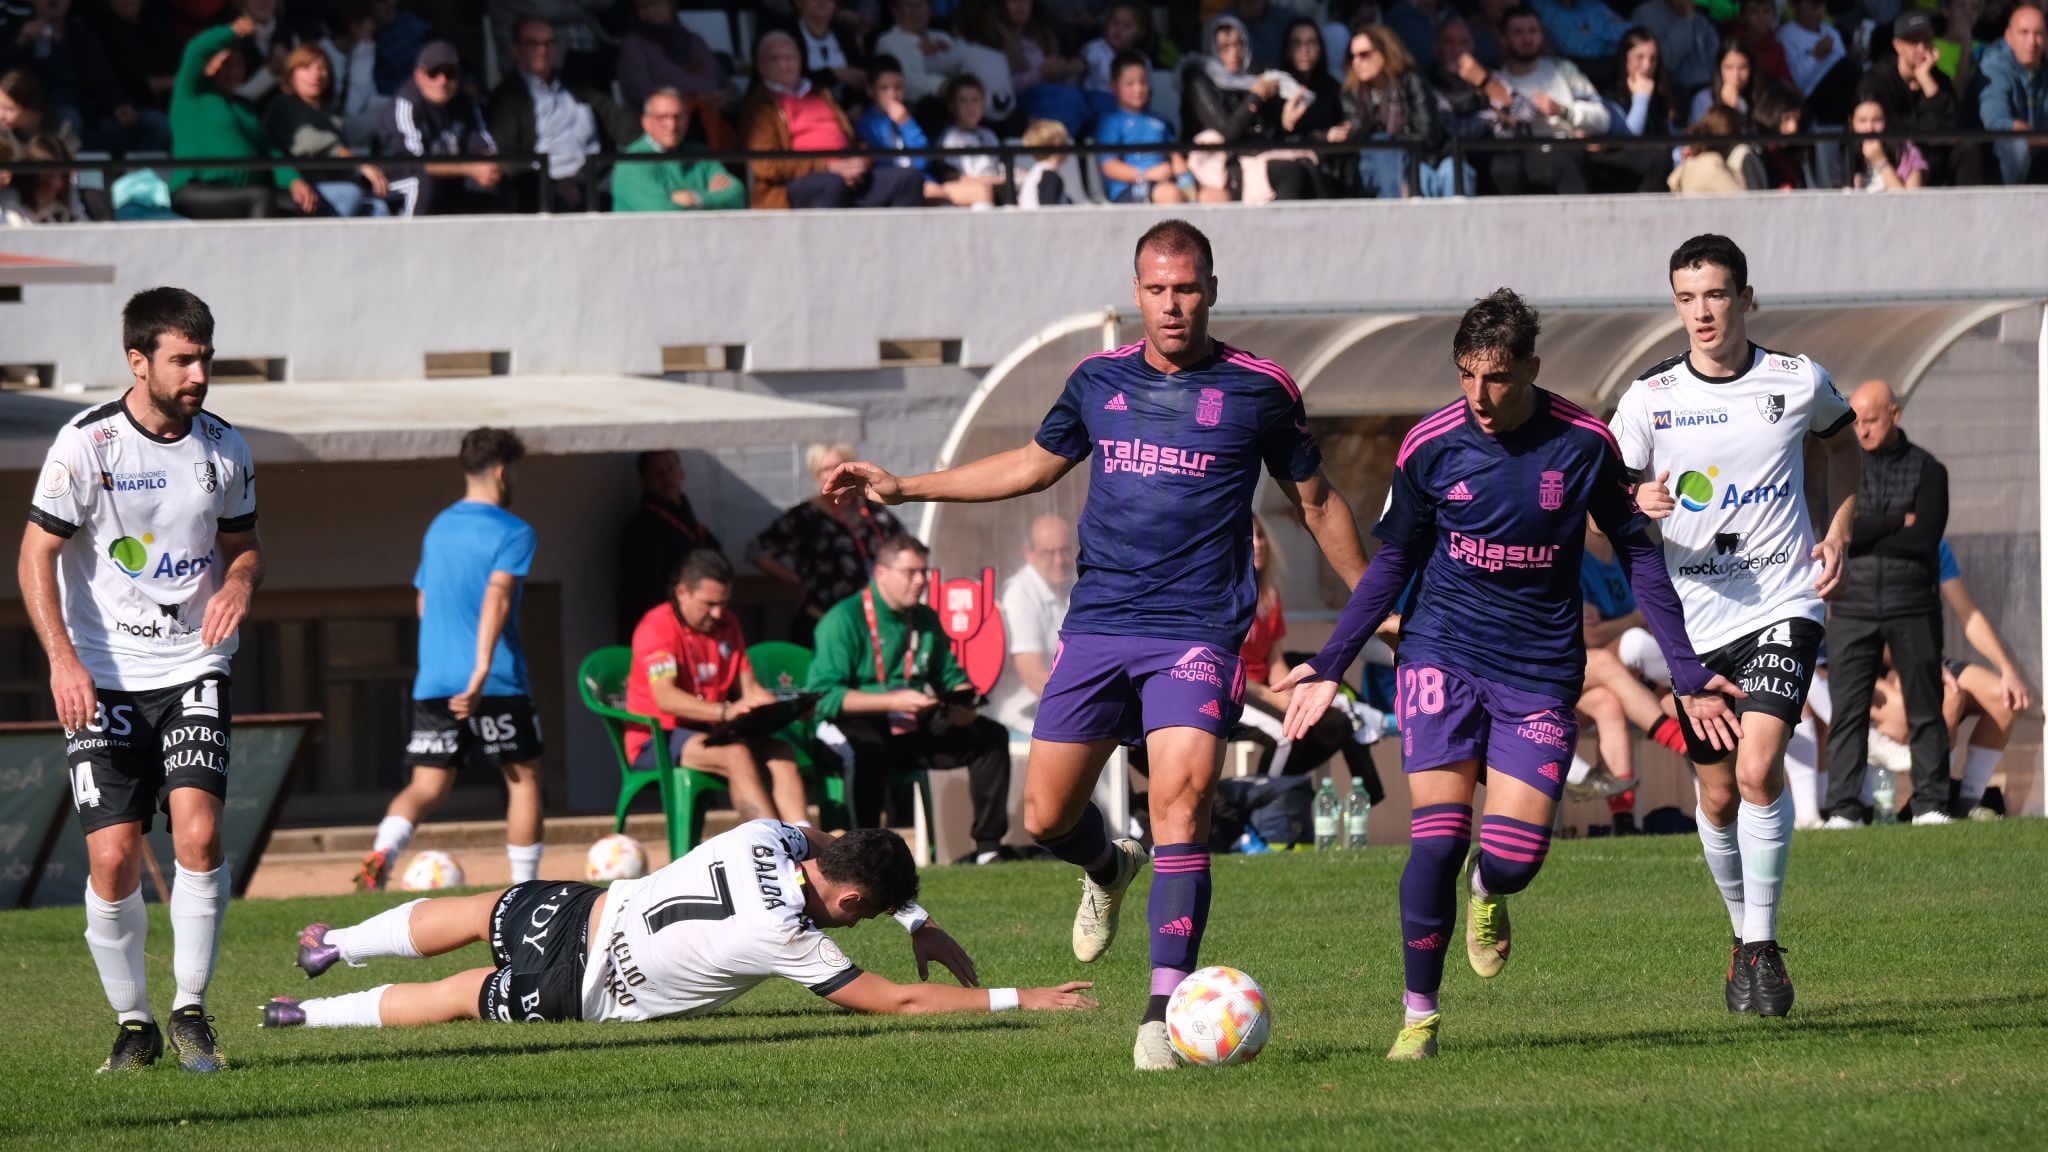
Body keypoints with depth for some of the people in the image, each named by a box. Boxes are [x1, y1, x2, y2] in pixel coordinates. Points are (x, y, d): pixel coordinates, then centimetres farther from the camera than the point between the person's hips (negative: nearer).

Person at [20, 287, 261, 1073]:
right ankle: (133, 1023, 11)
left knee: (198, 830, -17)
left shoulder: (223, 448, 2)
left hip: (193, 665, 2)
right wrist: (62, 657, -19)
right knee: (113, 854, -8)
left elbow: (244, 543, 17)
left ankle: (191, 1009, -3)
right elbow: (37, 554, -7)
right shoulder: (86, 444, -10)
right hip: (104, 677, -2)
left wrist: (239, 582, -8)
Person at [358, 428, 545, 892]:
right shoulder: (513, 532, -5)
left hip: (433, 683, 5)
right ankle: (525, 889, 11)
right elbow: (497, 596, -19)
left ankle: (382, 850, -24)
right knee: (523, 777, 10)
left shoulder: (438, 528, 15)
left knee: (427, 787, 4)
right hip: (498, 684, -5)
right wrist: (482, 671, -27)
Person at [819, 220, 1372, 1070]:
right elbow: (1036, 464, 25)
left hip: (1197, 633, -4)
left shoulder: (1259, 390, 0)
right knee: (1046, 817, 4)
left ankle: (1165, 1009, -21)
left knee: (1181, 800, -21)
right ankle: (1109, 869, 41)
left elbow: (1315, 501, 13)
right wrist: (899, 487, 24)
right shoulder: (1099, 381, 8)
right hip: (1097, 625, 4)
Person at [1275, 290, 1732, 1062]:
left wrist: (1687, 673, 2)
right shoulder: (1429, 447, -4)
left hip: (1540, 672, 0)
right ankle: (1419, 1014, 1)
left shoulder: (1584, 445, -7)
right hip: (1443, 651, 0)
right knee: (1438, 836, -14)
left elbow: (1638, 554, 5)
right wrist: (1330, 665, 7)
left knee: (1515, 858, -10)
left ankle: (1485, 891, 30)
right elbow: (1394, 561, 10)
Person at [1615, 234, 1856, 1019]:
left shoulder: (1798, 382, -1)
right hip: (1697, 617, 2)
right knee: (1717, 797, 7)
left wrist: (1838, 537, 7)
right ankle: (1745, 937, 29)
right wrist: (1638, 506, -21)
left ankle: (1763, 944, -11)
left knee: (1759, 768, -20)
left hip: (1783, 606, -2)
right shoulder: (1649, 399, -1)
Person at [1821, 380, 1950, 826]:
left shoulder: (1927, 471, 3)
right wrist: (1898, 524, -9)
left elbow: (1925, 539, -10)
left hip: (1913, 606, -1)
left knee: (1926, 710, 0)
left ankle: (1930, 805, 5)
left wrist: (1863, 534, -9)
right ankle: (1843, 810, -3)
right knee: (1847, 711, -3)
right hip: (1853, 608, 1)